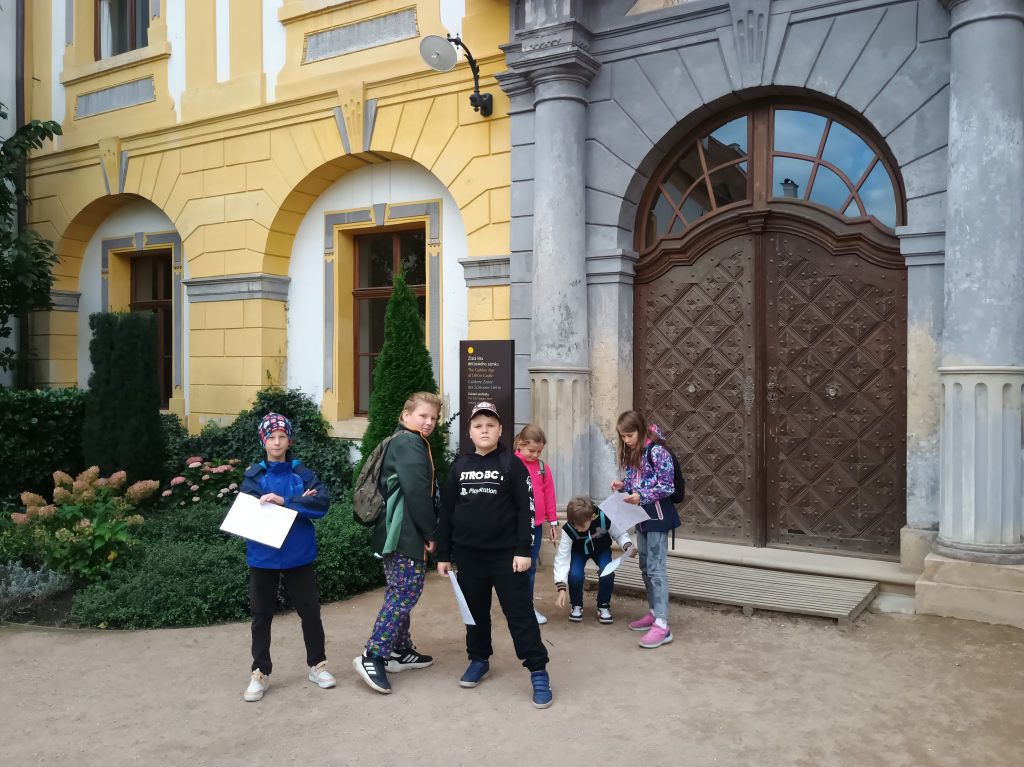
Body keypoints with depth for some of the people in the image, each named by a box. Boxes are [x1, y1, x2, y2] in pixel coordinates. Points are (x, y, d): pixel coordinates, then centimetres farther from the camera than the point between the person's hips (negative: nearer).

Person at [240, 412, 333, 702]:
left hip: (299, 555, 0)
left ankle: (317, 665, 25)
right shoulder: (253, 475, 1)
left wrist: (284, 501, -26)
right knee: (261, 615, 10)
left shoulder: (302, 473, 0)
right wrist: (299, 503, -18)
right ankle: (260, 673, 23)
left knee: (310, 611, 8)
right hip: (263, 556, 0)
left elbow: (323, 502, -14)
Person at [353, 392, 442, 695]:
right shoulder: (410, 443, -14)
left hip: (398, 533, 11)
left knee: (400, 592, 16)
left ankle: (400, 650, 25)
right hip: (405, 534, -11)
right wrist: (431, 532, -12)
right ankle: (373, 656, -8)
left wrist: (426, 531, 17)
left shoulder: (403, 442, 20)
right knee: (406, 592, -8)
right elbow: (417, 492, -20)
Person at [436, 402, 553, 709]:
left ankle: (538, 672, 4)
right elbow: (447, 512, 10)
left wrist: (523, 550, -13)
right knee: (475, 611, 15)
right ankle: (479, 659, 34)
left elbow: (526, 510, -6)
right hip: (468, 555, 4)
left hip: (506, 554, -4)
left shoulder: (512, 465, -3)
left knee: (520, 613, -3)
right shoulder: (459, 467, 7)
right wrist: (443, 554, 8)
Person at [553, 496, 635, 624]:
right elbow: (562, 557, -32)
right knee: (575, 575, -29)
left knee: (607, 573, -28)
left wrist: (628, 546, -39)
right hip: (579, 551, 0)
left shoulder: (605, 519, -36)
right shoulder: (568, 529, -35)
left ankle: (604, 606, -1)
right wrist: (561, 588, -38)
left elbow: (620, 534, -17)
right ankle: (576, 606, 1)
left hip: (602, 550, 0)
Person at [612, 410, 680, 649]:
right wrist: (623, 485, -2)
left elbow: (667, 486, -19)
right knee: (645, 567, 15)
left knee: (656, 568, -11)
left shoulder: (657, 451, -18)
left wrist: (641, 497, -29)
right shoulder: (632, 452, 8)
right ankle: (654, 612, 28)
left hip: (657, 515, -9)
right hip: (641, 515, 9)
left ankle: (662, 626, -11)